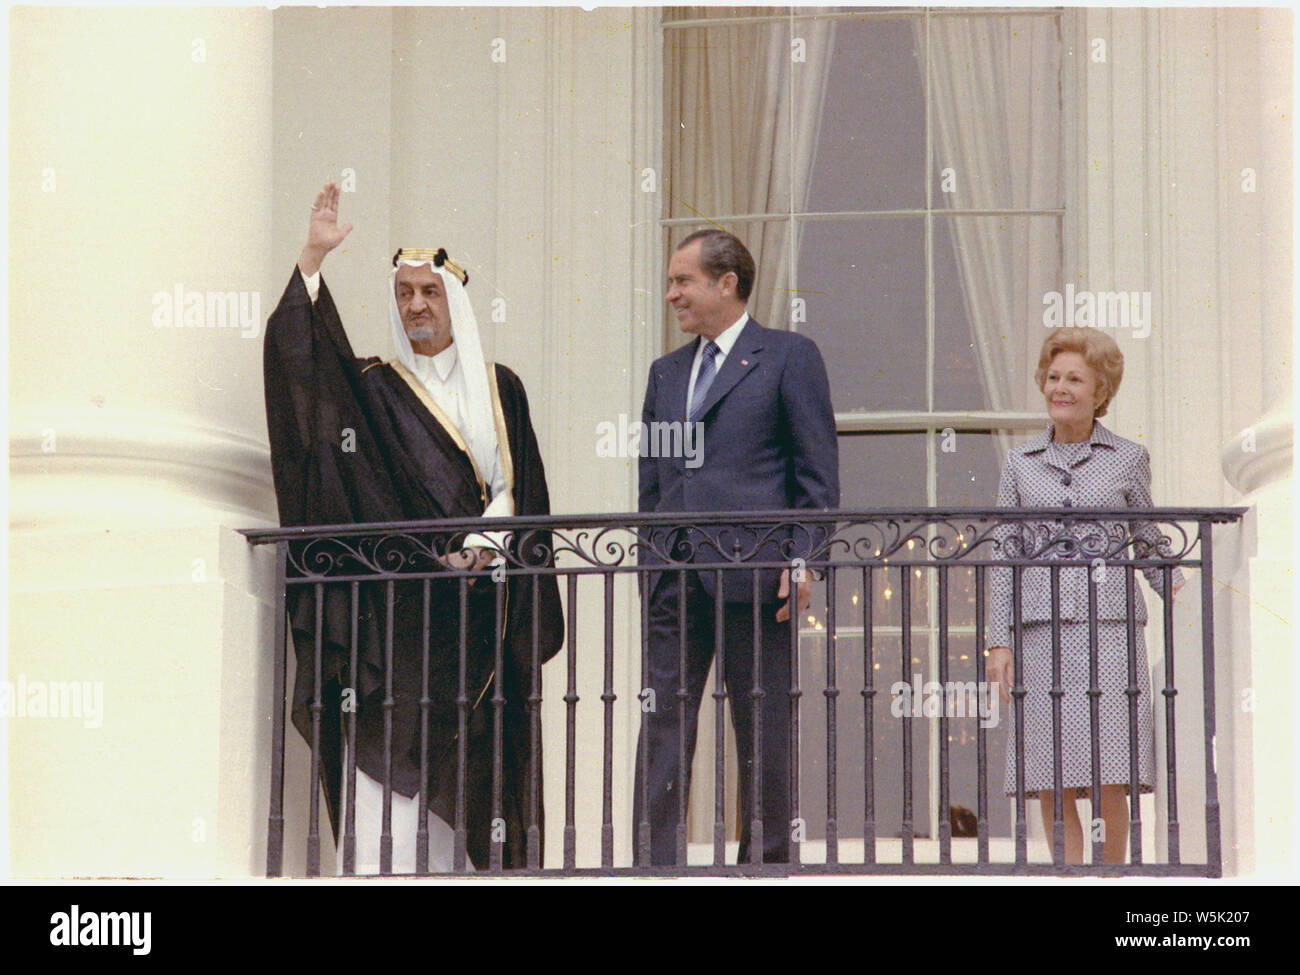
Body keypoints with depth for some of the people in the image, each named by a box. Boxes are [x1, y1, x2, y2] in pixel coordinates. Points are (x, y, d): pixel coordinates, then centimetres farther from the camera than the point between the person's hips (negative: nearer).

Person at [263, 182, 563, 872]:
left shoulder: (498, 388, 13)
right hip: (397, 602, -2)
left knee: (459, 758, 1)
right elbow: (297, 353, -7)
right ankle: (380, 868, -14)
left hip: (480, 605, 2)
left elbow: (516, 489, 8)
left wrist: (485, 545, -9)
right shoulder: (373, 388, 7)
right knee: (387, 753, -11)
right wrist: (313, 258, -14)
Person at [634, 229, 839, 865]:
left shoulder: (788, 356, 4)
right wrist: (649, 561, 11)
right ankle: (655, 865, -1)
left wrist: (803, 558, -10)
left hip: (753, 572, -5)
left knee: (763, 729, 2)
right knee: (662, 721, -1)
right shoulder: (666, 371, 20)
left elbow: (818, 472, -1)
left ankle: (766, 860, 11)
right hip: (675, 575, 5)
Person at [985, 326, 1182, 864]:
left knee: (1110, 780, -6)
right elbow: (1004, 556, 10)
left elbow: (1147, 543, 14)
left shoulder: (1128, 459, 8)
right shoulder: (1020, 463, 11)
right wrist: (999, 639, 3)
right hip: (1041, 631, 1)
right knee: (1050, 783, -2)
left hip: (1110, 624, -1)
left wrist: (1175, 591, -3)